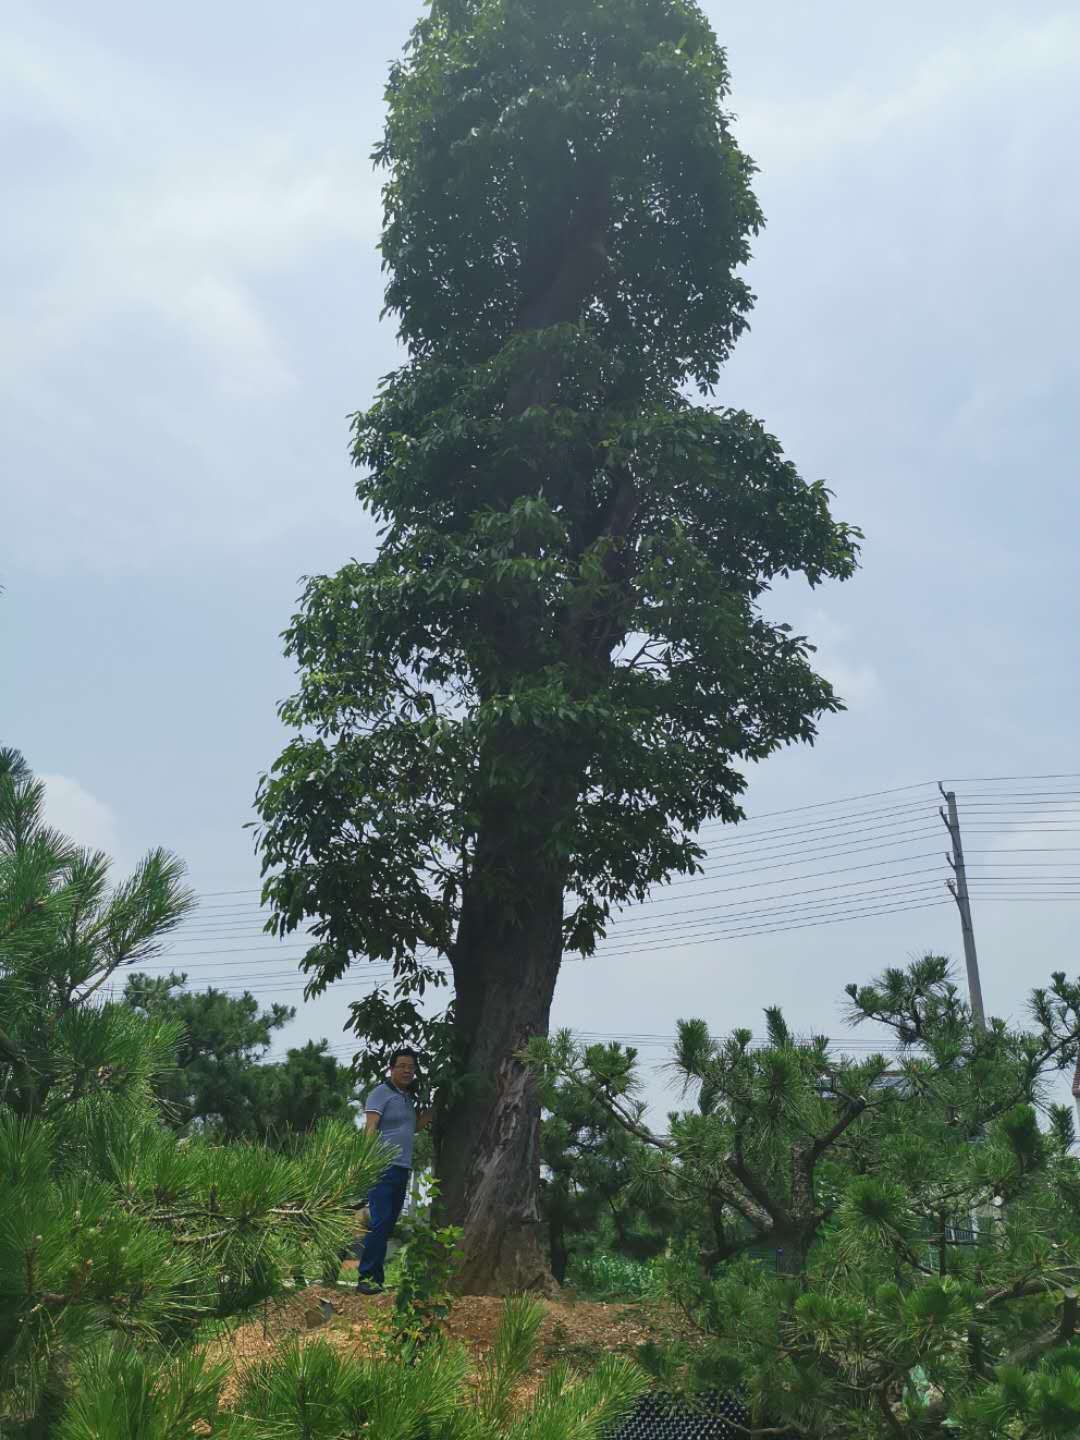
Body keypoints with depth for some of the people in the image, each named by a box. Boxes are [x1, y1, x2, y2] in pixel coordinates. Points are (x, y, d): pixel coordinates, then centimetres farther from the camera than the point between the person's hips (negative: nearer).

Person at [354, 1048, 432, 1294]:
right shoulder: (381, 1093, -6)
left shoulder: (408, 1098, 19)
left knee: (389, 1224, 9)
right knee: (379, 1222, -13)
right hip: (383, 1168, -8)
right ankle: (367, 1277, -10)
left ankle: (377, 1277, 14)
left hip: (402, 1169, 8)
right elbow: (370, 1128, -13)